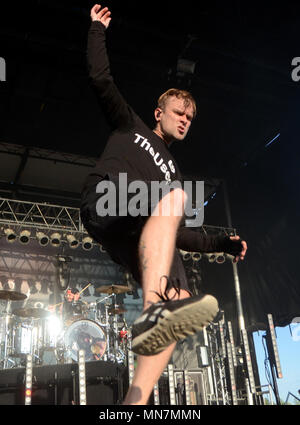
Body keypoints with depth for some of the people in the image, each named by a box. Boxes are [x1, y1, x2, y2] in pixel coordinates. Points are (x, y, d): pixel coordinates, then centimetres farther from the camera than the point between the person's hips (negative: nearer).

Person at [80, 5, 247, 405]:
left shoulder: (173, 171, 36)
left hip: (138, 232, 5)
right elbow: (101, 79, 15)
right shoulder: (131, 125, 26)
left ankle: (136, 401, -26)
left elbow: (176, 232, 30)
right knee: (175, 196, -36)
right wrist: (98, 29, 21)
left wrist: (220, 244, 21)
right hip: (105, 203, -5)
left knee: (179, 301, -20)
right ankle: (151, 311, -55)